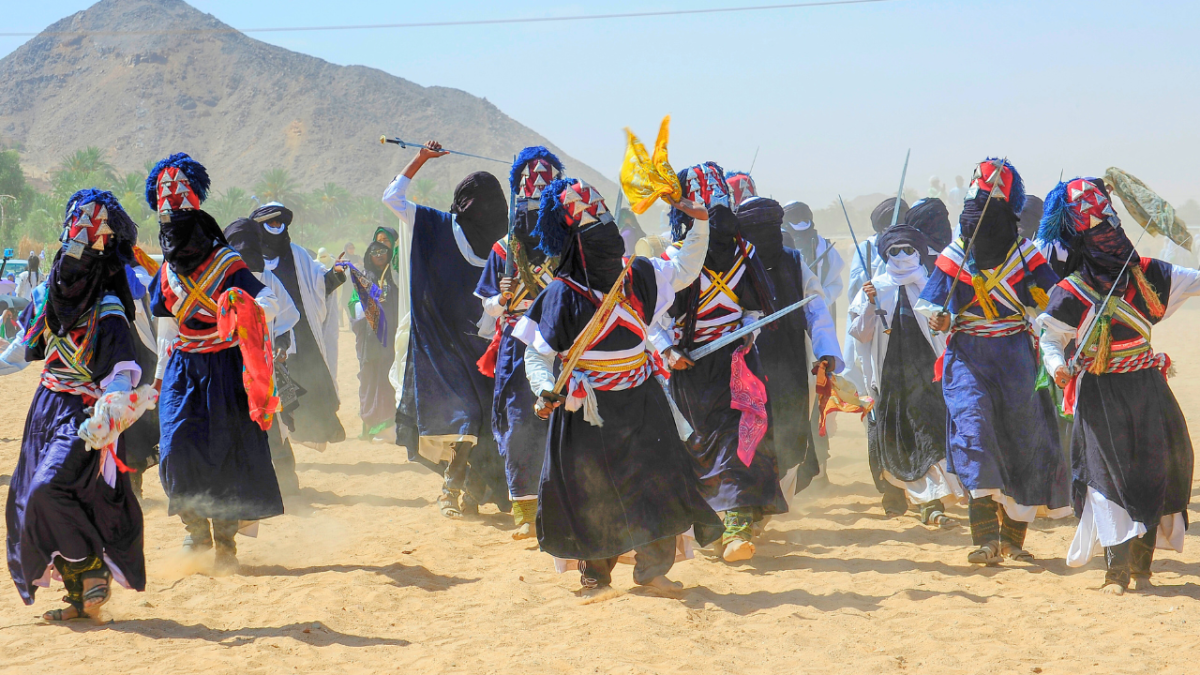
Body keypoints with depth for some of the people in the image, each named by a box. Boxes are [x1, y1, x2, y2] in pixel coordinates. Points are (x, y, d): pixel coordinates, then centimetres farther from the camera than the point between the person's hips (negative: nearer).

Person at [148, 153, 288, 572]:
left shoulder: (228, 266, -9)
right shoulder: (167, 274, 7)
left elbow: (270, 303, -17)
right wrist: (161, 373, 20)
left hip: (226, 369, -4)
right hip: (184, 370, 4)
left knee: (225, 454, -1)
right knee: (178, 450, -7)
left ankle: (226, 540, 10)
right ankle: (197, 530, 12)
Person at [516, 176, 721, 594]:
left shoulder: (637, 276, 2)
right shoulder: (562, 294, -11)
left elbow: (684, 270, 19)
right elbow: (537, 354, -8)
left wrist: (700, 224, 10)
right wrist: (545, 390, -24)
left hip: (641, 402, 4)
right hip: (588, 410, -4)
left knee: (658, 479, -5)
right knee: (592, 493, 4)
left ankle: (652, 568, 7)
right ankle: (595, 571, 23)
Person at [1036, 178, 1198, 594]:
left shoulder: (1146, 274, 4)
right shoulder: (1071, 293, -6)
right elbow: (1049, 336, -3)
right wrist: (1057, 365, -21)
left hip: (1147, 388, 4)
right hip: (1101, 395, -4)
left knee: (1155, 471, 1)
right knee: (1112, 476, -8)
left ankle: (1141, 565, 11)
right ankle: (1117, 570, -4)